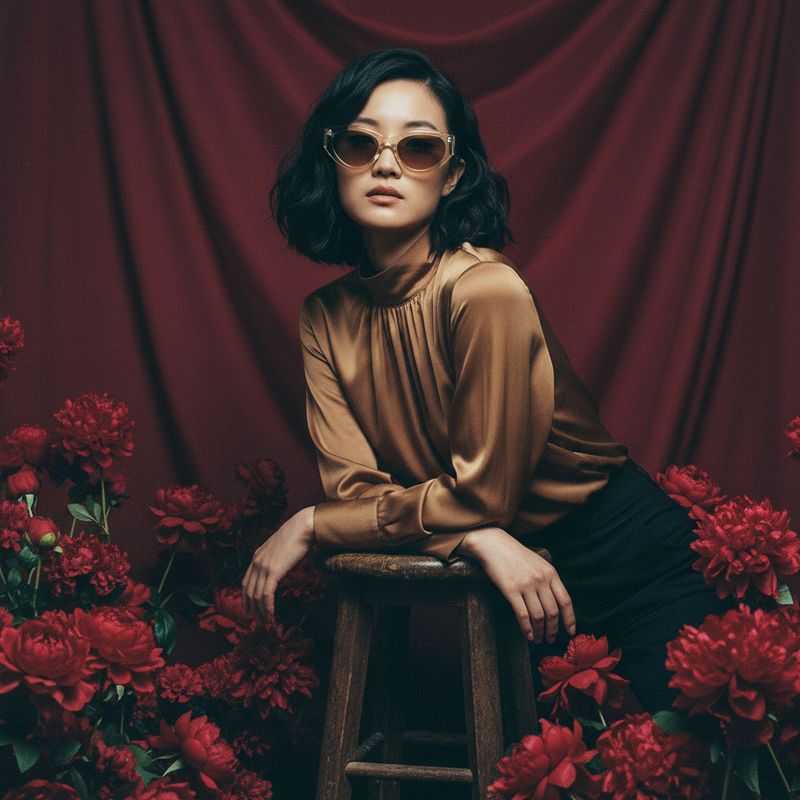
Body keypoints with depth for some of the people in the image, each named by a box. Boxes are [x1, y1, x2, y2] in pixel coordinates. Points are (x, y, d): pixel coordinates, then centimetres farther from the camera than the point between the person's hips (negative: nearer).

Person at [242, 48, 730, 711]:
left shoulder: (485, 289, -25)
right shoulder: (326, 318, -5)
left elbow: (481, 493, -22)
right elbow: (353, 485, -11)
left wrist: (310, 526, -14)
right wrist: (482, 541, -28)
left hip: (620, 551, -5)